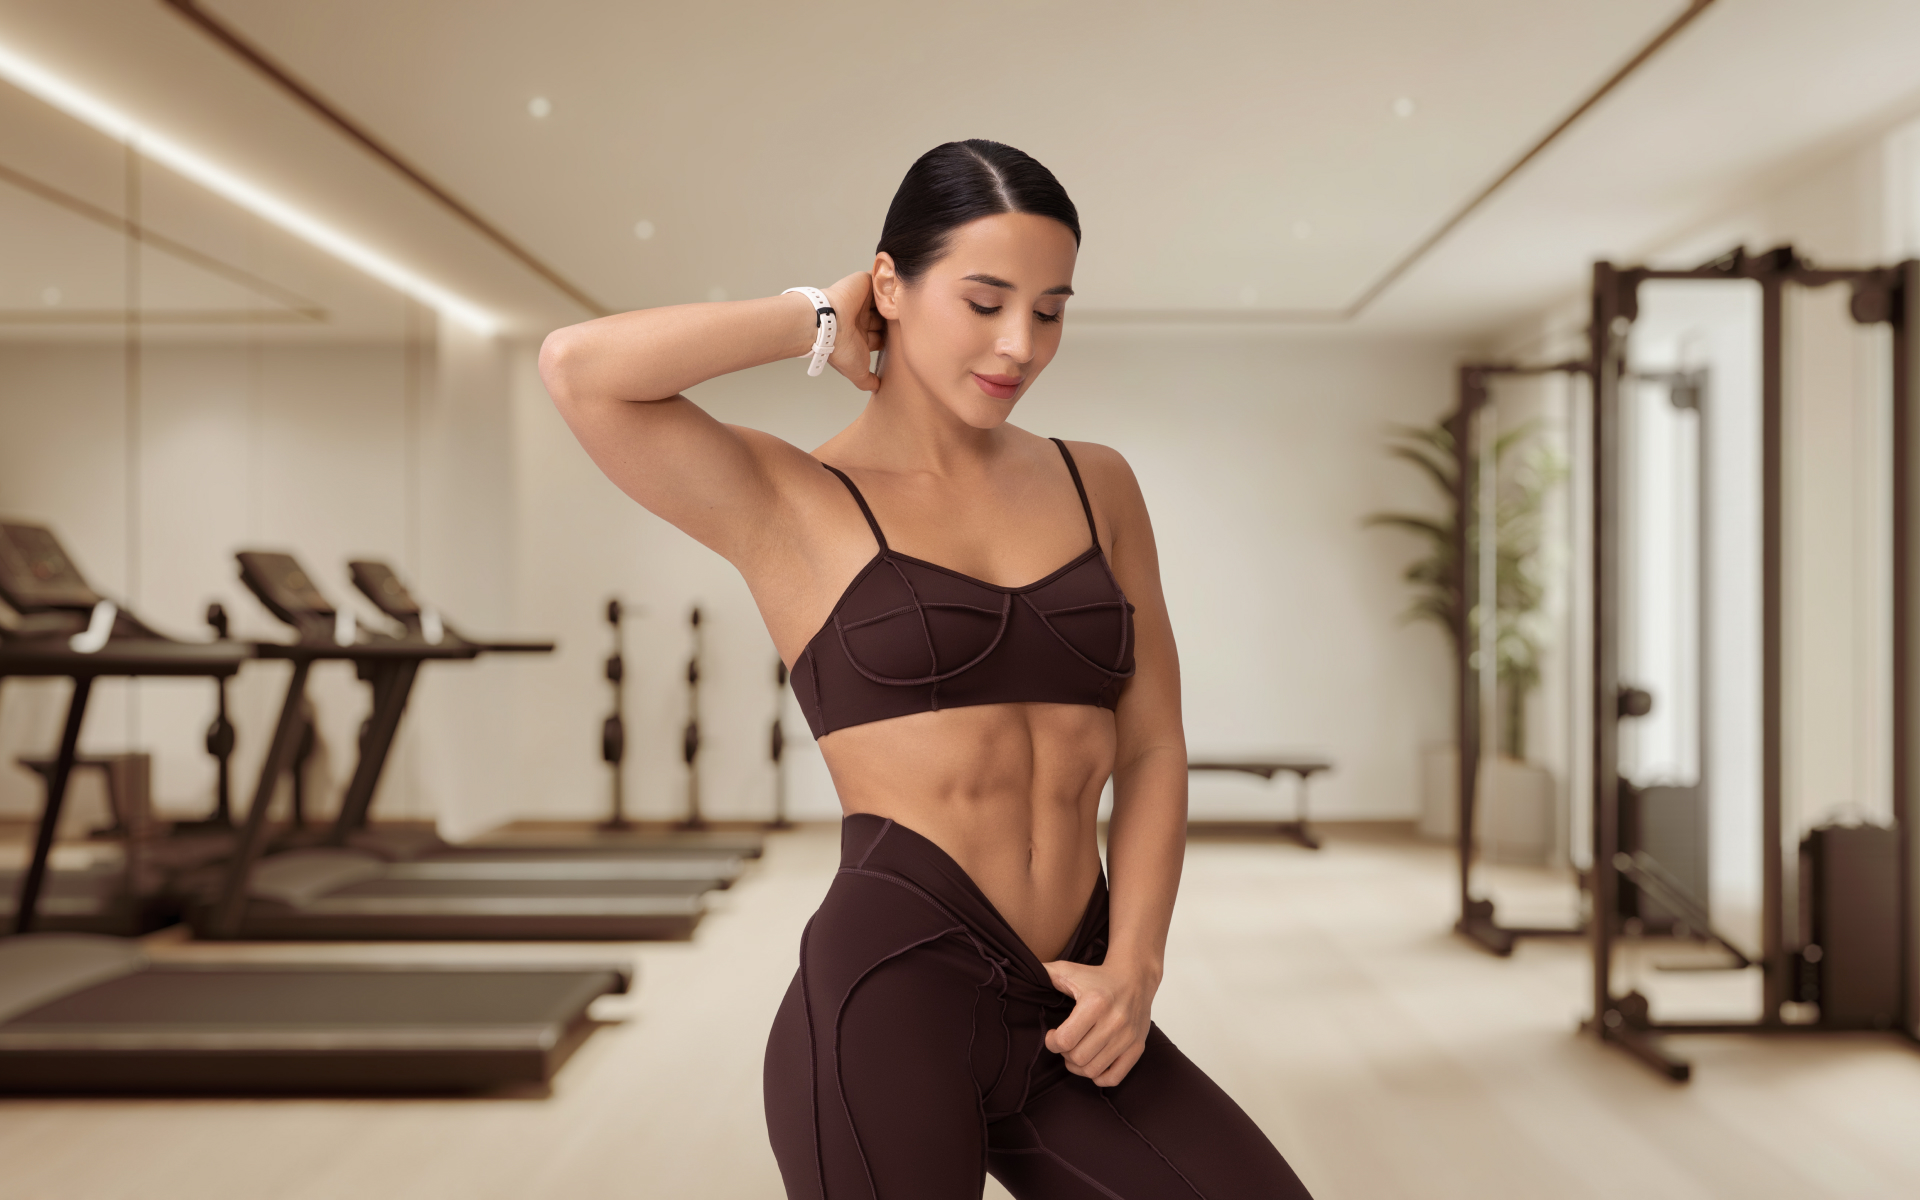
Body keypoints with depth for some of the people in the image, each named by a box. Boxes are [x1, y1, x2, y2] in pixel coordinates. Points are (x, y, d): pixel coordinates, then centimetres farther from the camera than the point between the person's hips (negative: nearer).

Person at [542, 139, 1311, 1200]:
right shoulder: (790, 504, 1)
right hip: (890, 1002, -4)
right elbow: (576, 367, -15)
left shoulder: (1095, 486, 13)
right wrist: (816, 321, -2)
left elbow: (1151, 747, 12)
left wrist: (1132, 968, -2)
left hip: (1066, 1023, 4)